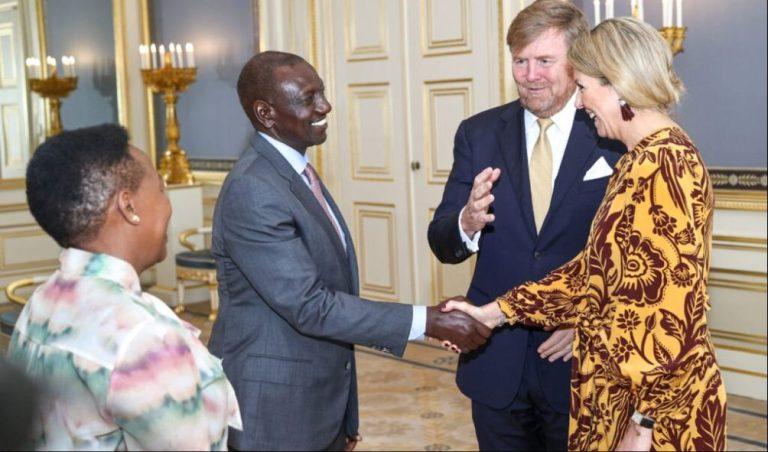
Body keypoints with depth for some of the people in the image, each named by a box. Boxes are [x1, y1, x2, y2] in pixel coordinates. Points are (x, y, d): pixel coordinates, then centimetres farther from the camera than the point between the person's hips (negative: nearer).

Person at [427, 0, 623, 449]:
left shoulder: (617, 138, -7)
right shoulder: (478, 134, 1)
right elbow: (442, 243, 0)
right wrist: (466, 223, -22)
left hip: (580, 362, -2)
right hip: (495, 362, 2)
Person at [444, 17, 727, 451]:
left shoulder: (665, 164, -19)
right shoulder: (643, 161, 10)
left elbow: (674, 310, -23)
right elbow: (594, 272, 11)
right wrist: (496, 312, 9)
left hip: (657, 405, -9)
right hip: (624, 393, 9)